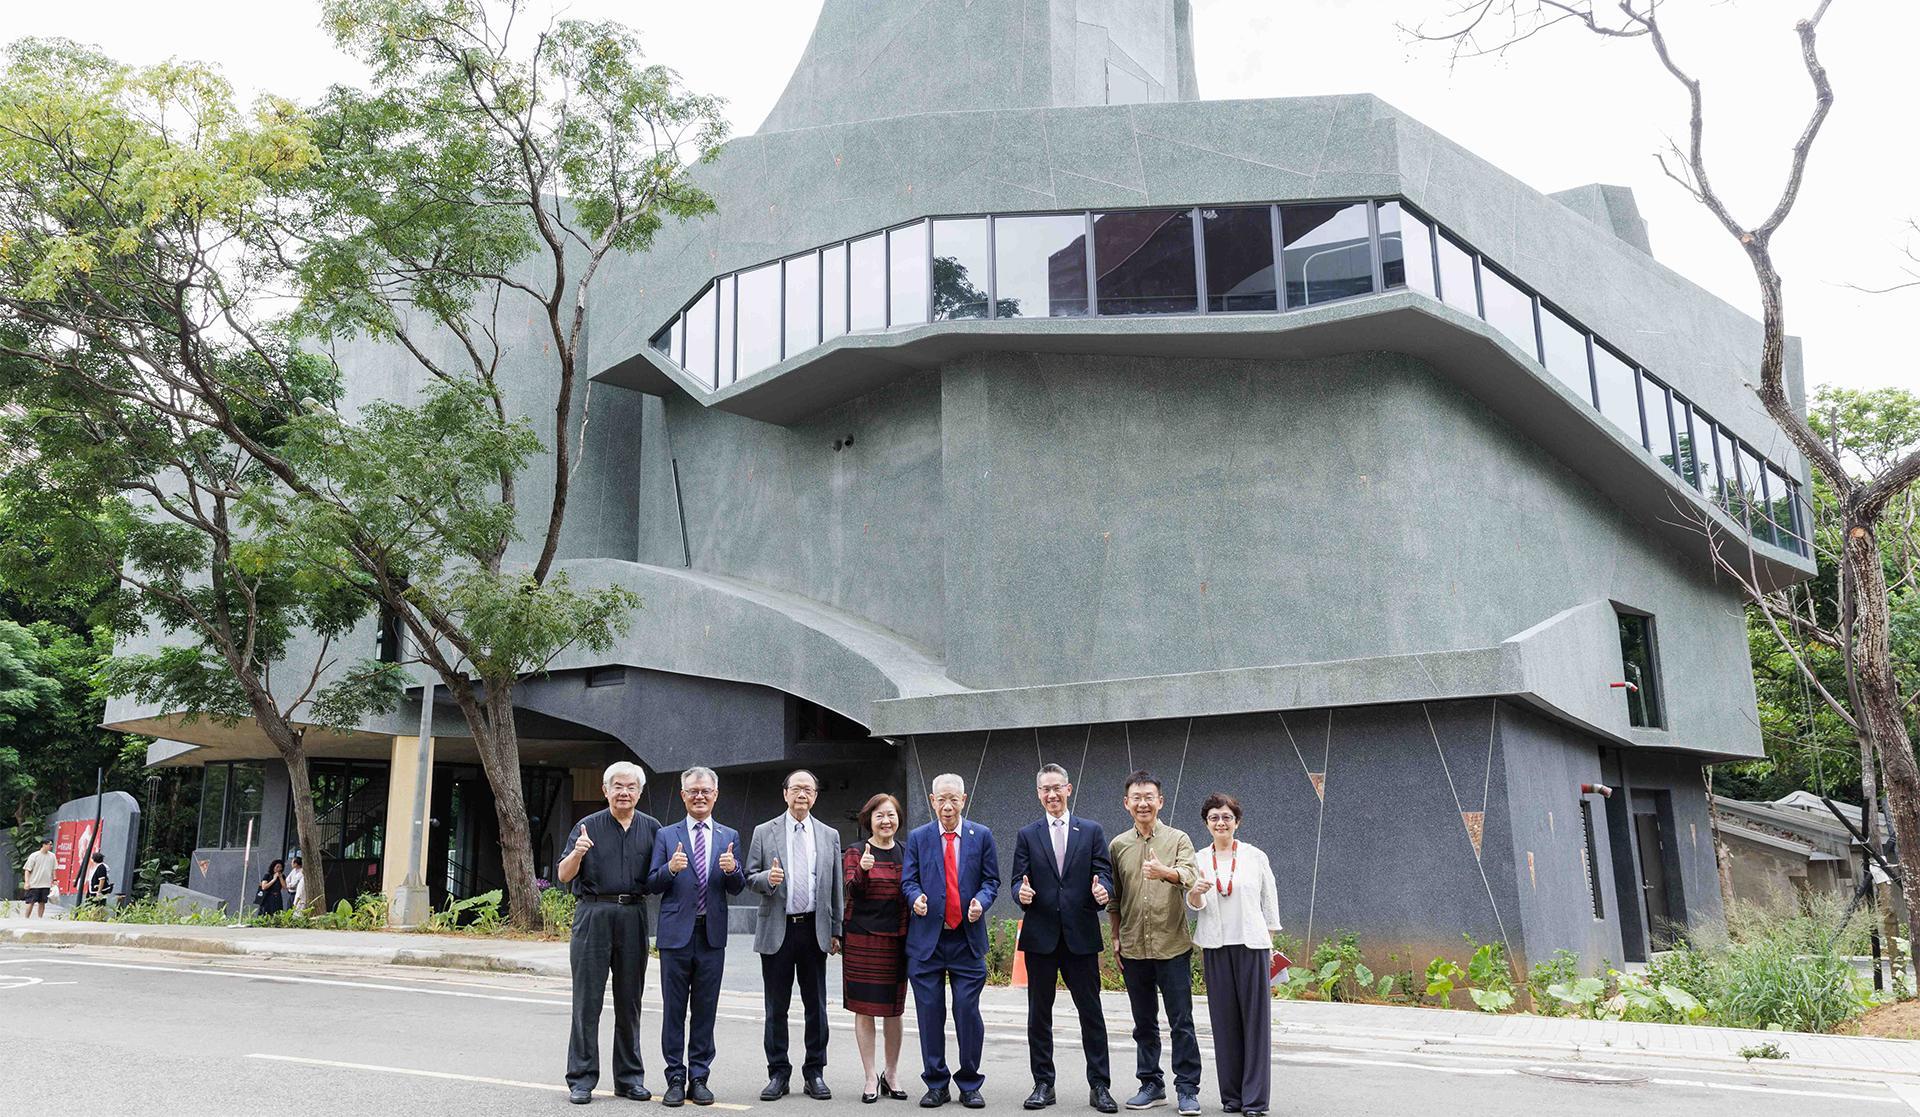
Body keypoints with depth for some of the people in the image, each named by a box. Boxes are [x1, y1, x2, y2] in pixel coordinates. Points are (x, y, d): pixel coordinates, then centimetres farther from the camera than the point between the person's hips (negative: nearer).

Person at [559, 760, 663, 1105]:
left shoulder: (652, 828, 10)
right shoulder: (588, 826, 5)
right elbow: (564, 876, 1)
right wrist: (577, 853, -19)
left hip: (633, 918, 2)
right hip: (593, 916, -2)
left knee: (629, 1001, 8)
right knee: (587, 999, 0)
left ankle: (629, 1077, 17)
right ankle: (581, 1079, 8)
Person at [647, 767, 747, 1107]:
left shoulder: (730, 837, 8)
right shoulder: (666, 836, 4)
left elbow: (737, 888, 6)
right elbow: (652, 885, 0)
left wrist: (733, 869, -16)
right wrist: (670, 868, -20)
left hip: (712, 934, 1)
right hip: (676, 932, -1)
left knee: (705, 1009, 7)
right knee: (674, 1009, 4)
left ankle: (699, 1079, 16)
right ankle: (676, 1079, 13)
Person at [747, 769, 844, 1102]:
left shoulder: (830, 835, 8)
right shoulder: (764, 832, 4)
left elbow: (836, 886, 9)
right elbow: (750, 877, 4)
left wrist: (835, 930, 6)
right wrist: (767, 878, -19)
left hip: (814, 930, 1)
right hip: (777, 929, -1)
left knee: (816, 1006, 6)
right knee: (776, 1007, 6)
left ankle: (815, 1072, 17)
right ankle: (778, 1073, 17)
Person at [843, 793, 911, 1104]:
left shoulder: (907, 854, 9)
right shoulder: (855, 853, -1)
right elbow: (852, 891, -14)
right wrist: (862, 870, -33)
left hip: (897, 939, 3)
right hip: (862, 938, -3)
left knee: (895, 1007, 8)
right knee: (865, 1007, 1)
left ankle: (891, 1074, 23)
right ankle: (871, 1078, 11)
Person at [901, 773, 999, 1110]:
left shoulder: (981, 836, 5)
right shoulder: (918, 837, 7)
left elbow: (991, 880, 6)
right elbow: (908, 880, 6)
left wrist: (980, 902, -14)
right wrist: (915, 898, -16)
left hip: (967, 938, -1)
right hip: (927, 939, 1)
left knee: (968, 1012, 0)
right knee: (930, 1013, 5)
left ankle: (970, 1085, 15)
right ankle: (936, 1085, 17)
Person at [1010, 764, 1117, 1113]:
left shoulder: (1091, 831, 6)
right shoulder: (1027, 835, 7)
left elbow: (1104, 872, 1)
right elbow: (1018, 879, 2)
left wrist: (1103, 892, -21)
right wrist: (1022, 892, -20)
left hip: (1081, 934, -1)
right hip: (1040, 935, 1)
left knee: (1091, 1011, 2)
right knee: (1039, 1012, 7)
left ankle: (1099, 1085, 10)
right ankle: (1043, 1084, 17)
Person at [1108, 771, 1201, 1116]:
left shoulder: (1179, 840, -1)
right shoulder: (1118, 846, 7)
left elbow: (1188, 876, -21)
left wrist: (1165, 872, -41)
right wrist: (1116, 938, 9)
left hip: (1173, 946, -3)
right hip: (1133, 948, 3)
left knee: (1181, 1022, 0)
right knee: (1144, 1024, 12)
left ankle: (1187, 1089, 9)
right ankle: (1151, 1085, 23)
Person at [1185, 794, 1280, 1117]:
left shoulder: (1255, 857, 3)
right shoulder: (1200, 860, 7)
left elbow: (1270, 901, 9)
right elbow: (1194, 906, 1)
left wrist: (1269, 942, 6)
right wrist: (1195, 893, -21)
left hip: (1251, 944, -2)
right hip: (1216, 946, 2)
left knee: (1255, 1018, -2)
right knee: (1224, 1020, 5)